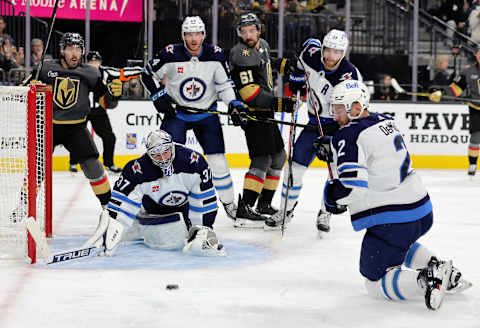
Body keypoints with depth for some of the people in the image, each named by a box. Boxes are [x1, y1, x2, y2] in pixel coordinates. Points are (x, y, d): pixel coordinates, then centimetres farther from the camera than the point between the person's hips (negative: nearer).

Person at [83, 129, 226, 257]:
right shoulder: (138, 170, -27)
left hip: (186, 205, 0)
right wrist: (111, 227, -37)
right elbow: (121, 201, -27)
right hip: (154, 209, 0)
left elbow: (204, 198, -16)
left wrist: (201, 228, -15)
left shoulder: (193, 161, -25)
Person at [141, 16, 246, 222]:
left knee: (217, 160, 0)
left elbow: (224, 84, 1)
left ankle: (229, 202, 16)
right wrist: (159, 96, -11)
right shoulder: (170, 55, -13)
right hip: (176, 112, -1)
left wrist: (233, 103, -14)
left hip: (206, 114, 1)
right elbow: (148, 75, -1)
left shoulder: (215, 55, -8)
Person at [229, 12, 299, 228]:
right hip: (252, 113, -10)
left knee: (278, 156, 16)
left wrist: (284, 64, 19)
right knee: (262, 159, -16)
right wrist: (279, 104, -31)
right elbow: (251, 94, -27)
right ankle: (244, 210, -19)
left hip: (265, 111, 10)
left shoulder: (262, 45, 8)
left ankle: (264, 205, 24)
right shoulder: (241, 55, -21)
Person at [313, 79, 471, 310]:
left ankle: (425, 280, -17)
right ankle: (443, 271, 20)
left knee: (375, 284, 7)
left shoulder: (348, 136, -16)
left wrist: (331, 196, -6)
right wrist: (332, 150, 16)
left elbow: (351, 185, -26)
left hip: (391, 220, -8)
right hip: (423, 212, 8)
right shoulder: (385, 121, 10)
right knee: (399, 243, 39)